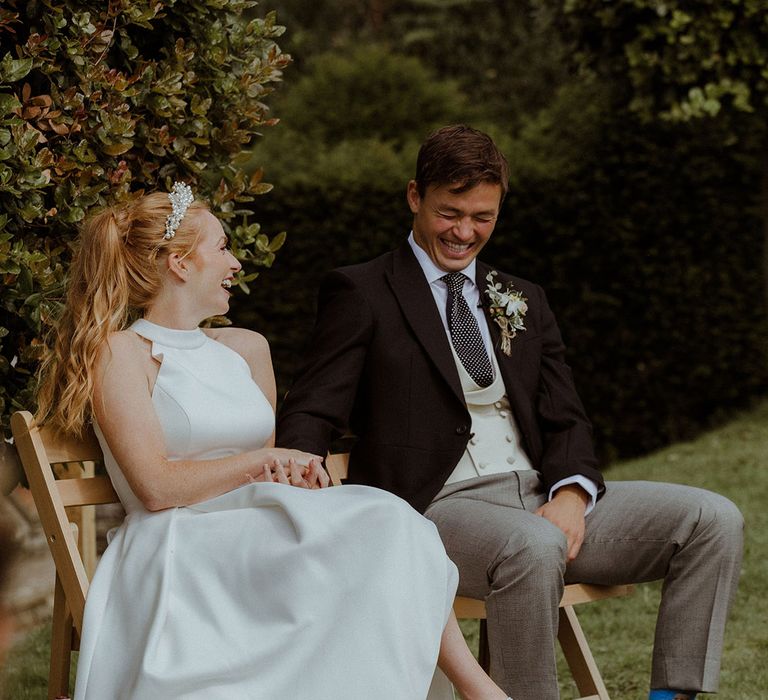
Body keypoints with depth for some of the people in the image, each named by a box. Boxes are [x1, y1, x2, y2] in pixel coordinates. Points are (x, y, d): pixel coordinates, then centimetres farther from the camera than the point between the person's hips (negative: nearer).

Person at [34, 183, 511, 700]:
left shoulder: (246, 349, 21)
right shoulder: (121, 353, 0)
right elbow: (156, 487, -11)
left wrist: (287, 471, 3)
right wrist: (263, 462, -6)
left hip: (258, 545, 6)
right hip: (181, 555, -6)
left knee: (385, 520, -28)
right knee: (386, 521, -28)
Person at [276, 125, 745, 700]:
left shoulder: (524, 302, 22)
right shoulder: (361, 293, 5)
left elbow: (566, 420, 16)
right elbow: (311, 415, -3)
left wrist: (571, 492, -8)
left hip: (544, 502, 6)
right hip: (438, 506, -6)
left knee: (714, 520, -11)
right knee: (535, 547, -39)